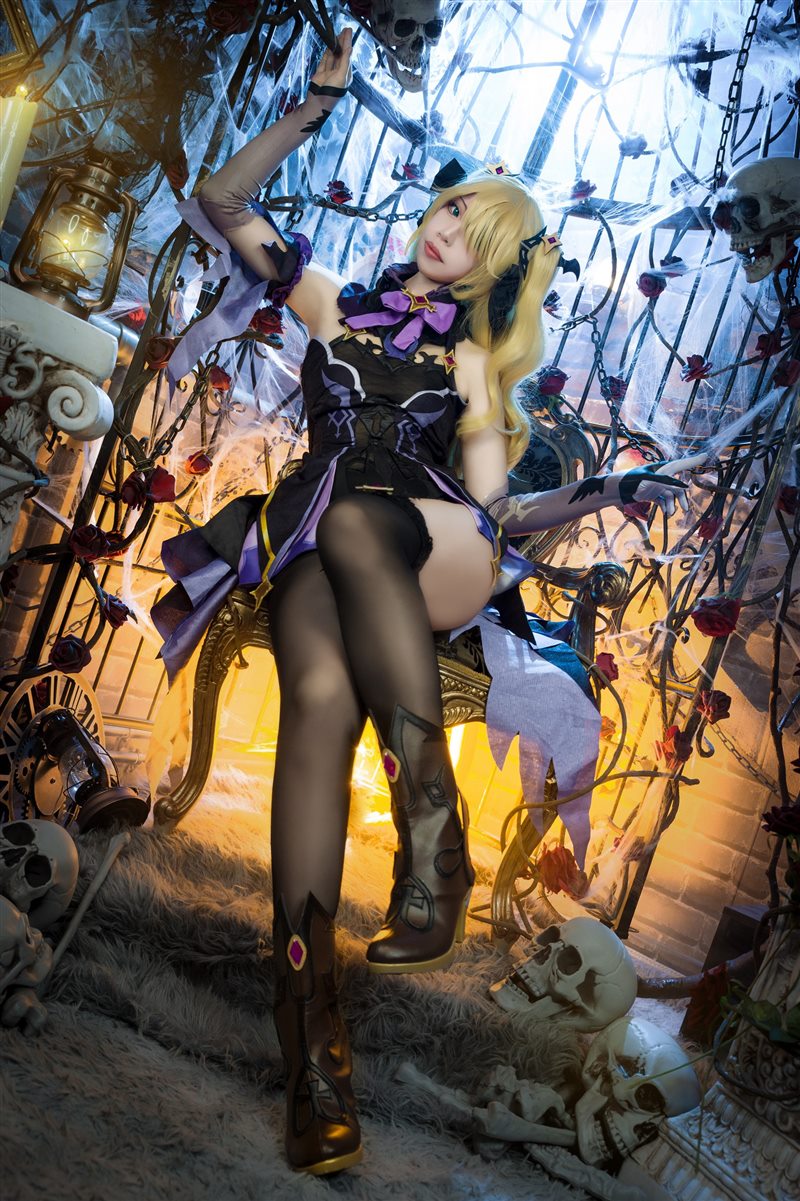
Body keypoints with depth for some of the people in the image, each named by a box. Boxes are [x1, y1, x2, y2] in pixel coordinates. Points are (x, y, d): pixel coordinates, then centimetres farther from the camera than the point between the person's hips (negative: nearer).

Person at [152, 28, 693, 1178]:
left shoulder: (471, 361, 21)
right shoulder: (334, 301, 25)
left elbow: (493, 512, 11)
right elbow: (220, 203, 23)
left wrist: (599, 493, -4)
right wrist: (317, 106, 21)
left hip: (421, 545, 0)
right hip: (313, 543, 0)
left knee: (348, 517, -37)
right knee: (320, 695, -32)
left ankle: (435, 844, -41)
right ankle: (311, 1033, -42)